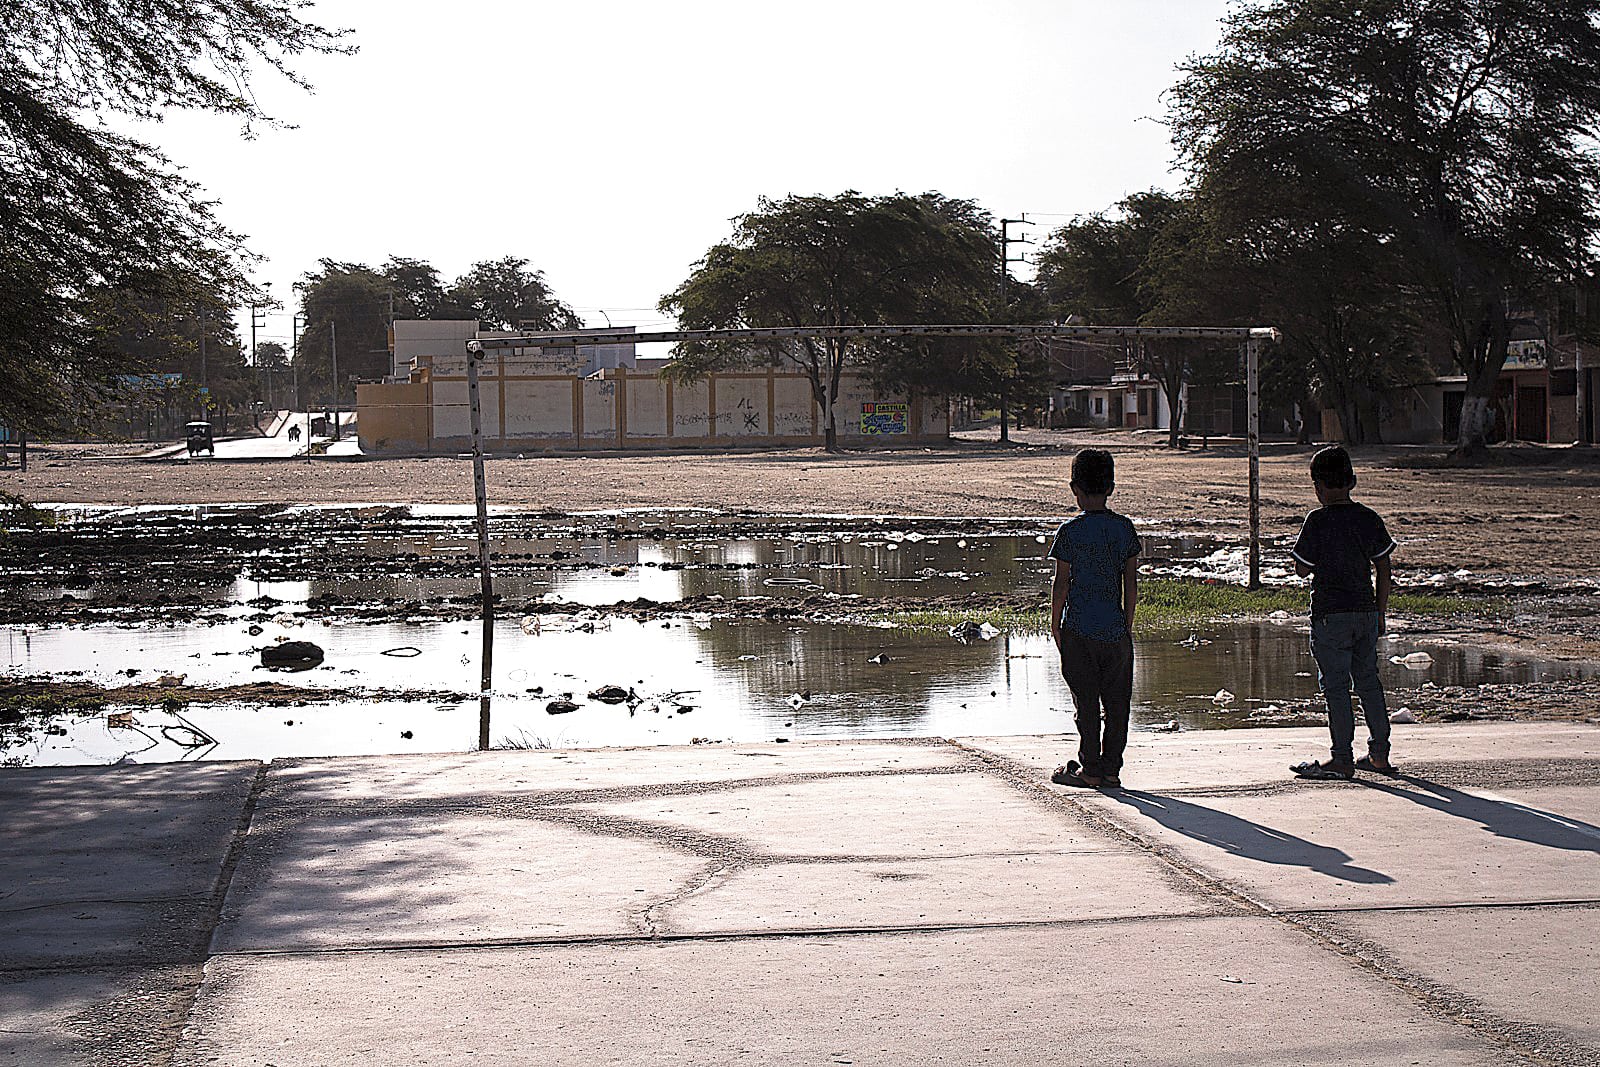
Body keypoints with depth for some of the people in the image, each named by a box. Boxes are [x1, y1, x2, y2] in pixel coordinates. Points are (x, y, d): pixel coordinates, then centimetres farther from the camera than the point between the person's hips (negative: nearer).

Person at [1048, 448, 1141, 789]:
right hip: (1115, 630, 3)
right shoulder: (1124, 528, 2)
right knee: (1116, 702, 9)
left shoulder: (1070, 530, -7)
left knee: (1086, 702, 3)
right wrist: (1127, 623, 13)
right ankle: (1111, 768, 12)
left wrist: (1055, 624, 4)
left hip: (1079, 629, -3)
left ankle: (1090, 769, 7)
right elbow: (1131, 580, 5)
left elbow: (1061, 583, -6)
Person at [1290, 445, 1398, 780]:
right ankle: (1379, 754, 22)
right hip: (1367, 612, 6)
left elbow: (1302, 568, -7)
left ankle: (1342, 759, 2)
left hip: (1330, 615, -6)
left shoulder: (1318, 521, -11)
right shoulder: (1369, 518, 4)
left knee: (1336, 686, 0)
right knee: (1368, 680, 16)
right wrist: (1380, 613, 15)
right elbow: (1384, 569, 8)